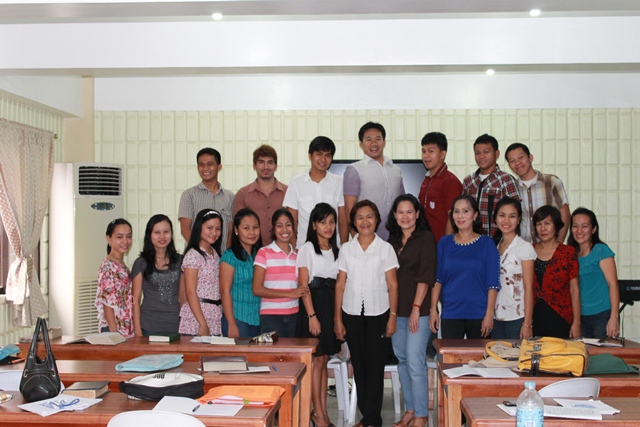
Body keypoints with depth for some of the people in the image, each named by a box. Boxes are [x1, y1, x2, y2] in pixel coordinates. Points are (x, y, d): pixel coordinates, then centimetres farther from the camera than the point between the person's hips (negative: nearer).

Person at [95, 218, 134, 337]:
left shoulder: (122, 266, 12)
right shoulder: (108, 267, -12)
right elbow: (107, 304, -16)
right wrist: (114, 333, -18)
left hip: (127, 330, 8)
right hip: (113, 328, -8)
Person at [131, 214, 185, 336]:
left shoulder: (179, 261, 7)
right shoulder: (142, 263, -1)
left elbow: (183, 295, 11)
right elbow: (136, 299, -1)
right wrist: (138, 331, -7)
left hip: (175, 325, 2)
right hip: (149, 327, -2)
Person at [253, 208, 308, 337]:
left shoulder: (297, 255, 13)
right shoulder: (264, 253, -1)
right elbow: (257, 289, -8)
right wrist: (289, 294, -13)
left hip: (294, 315, 4)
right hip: (271, 315, -4)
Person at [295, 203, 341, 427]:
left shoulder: (335, 250, 14)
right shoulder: (307, 249, -4)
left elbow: (338, 284, 12)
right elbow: (303, 285, -9)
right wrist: (312, 315, -16)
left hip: (331, 306, 6)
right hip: (313, 304, -6)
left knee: (324, 360, 9)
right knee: (317, 360, -4)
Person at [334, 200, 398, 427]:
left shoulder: (385, 248, 1)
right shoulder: (346, 249, 5)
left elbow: (392, 285, 1)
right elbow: (340, 284, 5)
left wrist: (393, 317, -4)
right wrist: (337, 319, 2)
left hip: (378, 314, -2)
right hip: (352, 314, 2)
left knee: (375, 365, -1)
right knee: (359, 365, 7)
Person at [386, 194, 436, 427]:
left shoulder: (426, 238, -5)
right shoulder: (393, 240, 13)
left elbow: (425, 276, -11)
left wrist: (416, 308, -15)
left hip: (419, 309, -6)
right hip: (396, 309, 7)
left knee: (415, 362, -8)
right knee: (402, 360, 11)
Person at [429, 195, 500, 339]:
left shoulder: (486, 243, 1)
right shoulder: (444, 243, 7)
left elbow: (493, 283, -2)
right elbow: (437, 279, 7)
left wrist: (489, 314, -9)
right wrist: (433, 310, 1)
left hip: (478, 314, -1)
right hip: (450, 314, 2)